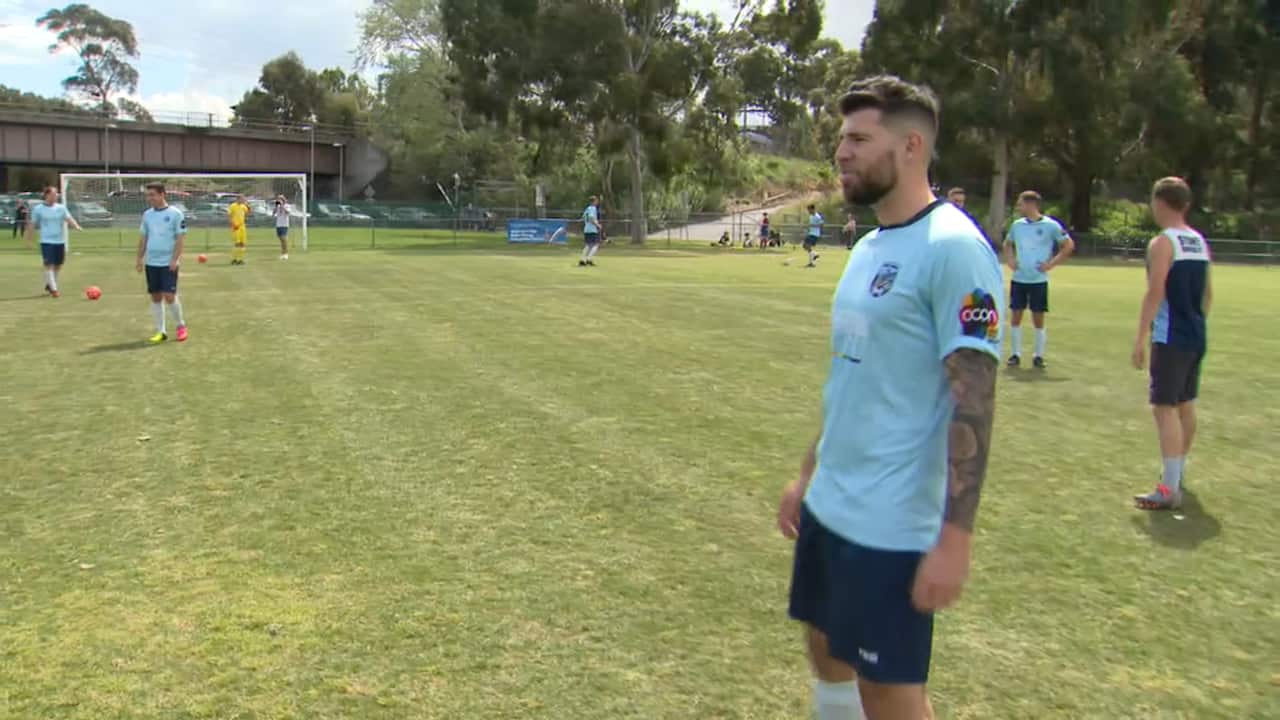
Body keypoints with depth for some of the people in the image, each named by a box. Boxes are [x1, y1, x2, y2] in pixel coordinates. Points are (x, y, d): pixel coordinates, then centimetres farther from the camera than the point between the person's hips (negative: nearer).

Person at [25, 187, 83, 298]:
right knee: (49, 265, -10)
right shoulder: (38, 209, -1)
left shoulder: (61, 207, 5)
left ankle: (49, 285, 31)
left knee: (58, 265, 10)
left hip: (60, 241, 3)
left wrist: (76, 226, -27)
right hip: (46, 241, -3)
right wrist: (28, 239, 7)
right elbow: (32, 225, 5)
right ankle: (53, 289, -6)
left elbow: (69, 219, -7)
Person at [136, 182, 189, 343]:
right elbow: (143, 238, 15)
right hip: (151, 263, 5)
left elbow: (181, 238, -7)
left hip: (168, 263, -5)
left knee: (169, 296, -9)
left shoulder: (175, 213, -5)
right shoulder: (147, 215, 10)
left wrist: (175, 259, -14)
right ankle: (160, 332, 13)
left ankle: (180, 326, 11)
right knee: (155, 297, 6)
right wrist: (140, 258, 8)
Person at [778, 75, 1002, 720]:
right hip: (828, 506, 9)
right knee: (826, 649, 20)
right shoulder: (869, 247, 11)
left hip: (890, 523, -8)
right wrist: (809, 474, 20)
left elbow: (973, 401, -20)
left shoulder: (953, 248, -16)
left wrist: (955, 536, -22)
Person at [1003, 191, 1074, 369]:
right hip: (1018, 279, 4)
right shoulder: (1017, 225, 6)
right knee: (1015, 315, 4)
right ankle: (1015, 354, 13)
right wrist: (1010, 260, 7)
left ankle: (1039, 355, 12)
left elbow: (1069, 245, -2)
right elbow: (1007, 244, 24)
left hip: (1039, 280, -4)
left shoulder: (1050, 225, -7)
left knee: (1038, 317, 2)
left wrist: (1051, 264, -8)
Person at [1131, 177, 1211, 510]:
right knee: (1186, 405, 19)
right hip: (1197, 336, 9)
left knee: (1165, 408, -10)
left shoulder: (1162, 243, -13)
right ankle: (1178, 472, 35)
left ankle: (1169, 490, -14)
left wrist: (1141, 337, -18)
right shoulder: (1200, 242, 13)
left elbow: (1155, 293, -19)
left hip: (1171, 338, -9)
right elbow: (1207, 292, 18)